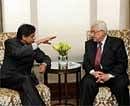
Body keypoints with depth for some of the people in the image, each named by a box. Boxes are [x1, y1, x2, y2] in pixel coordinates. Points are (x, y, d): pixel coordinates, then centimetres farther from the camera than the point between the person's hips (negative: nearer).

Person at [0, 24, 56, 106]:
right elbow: (17, 53, -33)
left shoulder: (32, 46, 4)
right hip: (9, 78, -4)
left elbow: (45, 57, 11)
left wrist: (44, 64, -14)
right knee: (25, 79, -34)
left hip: (25, 78, 4)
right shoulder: (10, 43, -10)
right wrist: (38, 42, -34)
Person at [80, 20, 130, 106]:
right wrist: (93, 72, -14)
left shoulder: (117, 43, 0)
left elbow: (122, 63, -6)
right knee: (87, 82, -29)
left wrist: (109, 75, -20)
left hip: (113, 75, -2)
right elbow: (86, 63, 7)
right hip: (94, 74, 2)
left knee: (121, 85, -32)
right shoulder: (89, 44, 12)